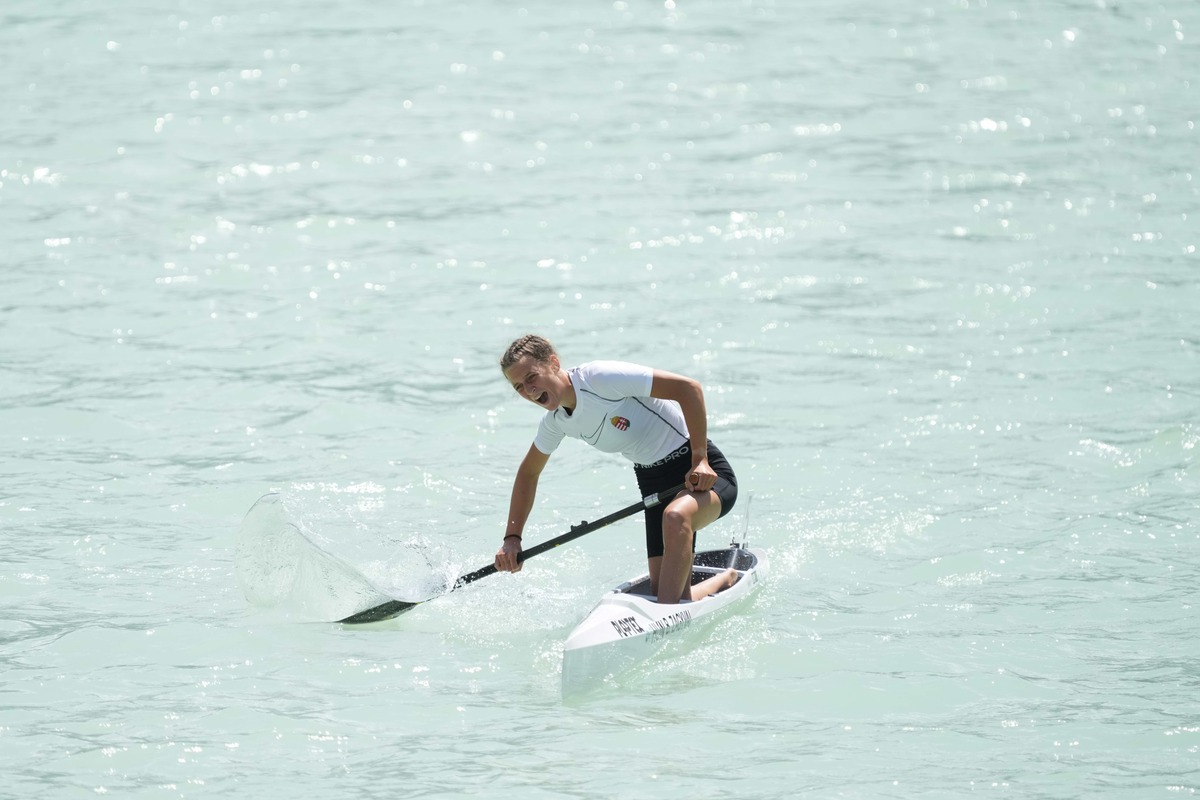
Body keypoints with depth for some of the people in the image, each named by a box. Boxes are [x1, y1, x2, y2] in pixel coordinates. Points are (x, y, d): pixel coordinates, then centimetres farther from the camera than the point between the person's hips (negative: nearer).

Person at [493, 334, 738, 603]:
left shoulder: (600, 378, -24)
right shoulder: (556, 420, 1)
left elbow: (688, 388, -25)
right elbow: (528, 473, 19)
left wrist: (700, 459, -25)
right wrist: (512, 537, 11)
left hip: (703, 471, -8)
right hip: (654, 480, 8)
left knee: (675, 517, -41)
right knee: (662, 592, 0)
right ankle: (726, 580, 27)